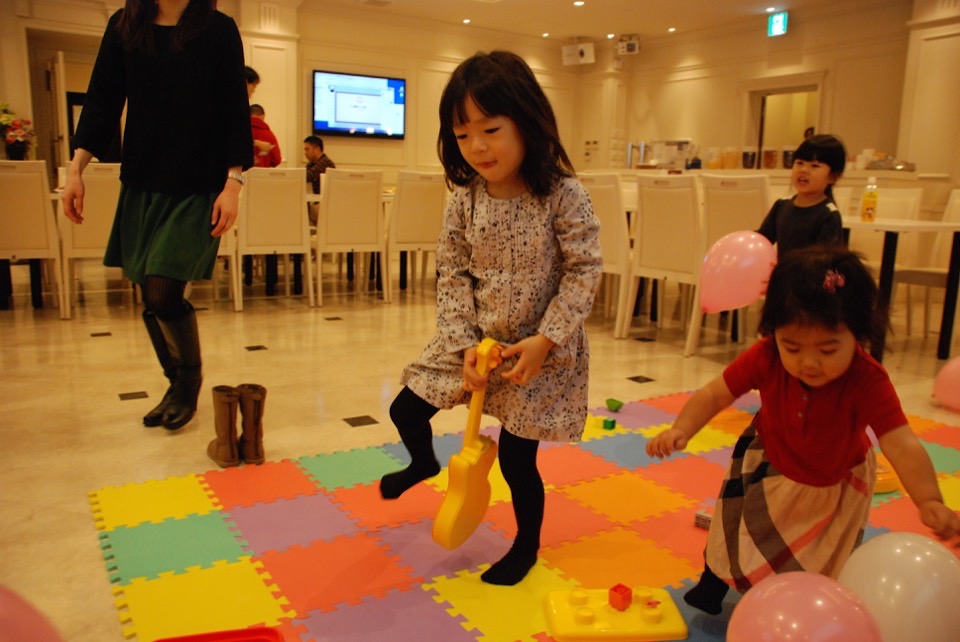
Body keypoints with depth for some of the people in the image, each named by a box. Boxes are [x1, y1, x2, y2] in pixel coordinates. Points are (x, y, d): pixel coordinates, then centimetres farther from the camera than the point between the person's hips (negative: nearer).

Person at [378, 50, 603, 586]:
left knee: (517, 457, 3)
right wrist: (465, 343, -12)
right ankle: (424, 464, 46)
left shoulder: (563, 196, -18)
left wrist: (545, 340, -20)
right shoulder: (465, 199, -6)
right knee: (406, 409, 9)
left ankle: (527, 546, 32)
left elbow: (584, 270, -14)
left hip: (538, 347, -4)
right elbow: (453, 274, -2)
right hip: (475, 338, 5)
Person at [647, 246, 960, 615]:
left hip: (837, 481, -1)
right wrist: (680, 430, -42)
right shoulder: (766, 358, -32)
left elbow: (901, 445, -44)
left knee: (824, 559, 14)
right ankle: (714, 582, 39)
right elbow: (714, 394, -26)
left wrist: (929, 501, -59)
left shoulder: (868, 381, -37)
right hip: (771, 464, 1)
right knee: (739, 527, 12)